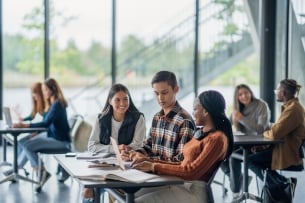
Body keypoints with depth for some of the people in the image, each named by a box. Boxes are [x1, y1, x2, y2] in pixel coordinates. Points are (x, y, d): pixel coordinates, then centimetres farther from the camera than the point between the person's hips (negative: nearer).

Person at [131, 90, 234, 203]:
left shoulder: (217, 138, -14)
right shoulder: (200, 133, 16)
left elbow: (192, 172, -19)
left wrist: (155, 167, -15)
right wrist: (154, 163, 5)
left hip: (194, 190, -9)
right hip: (180, 183, 9)